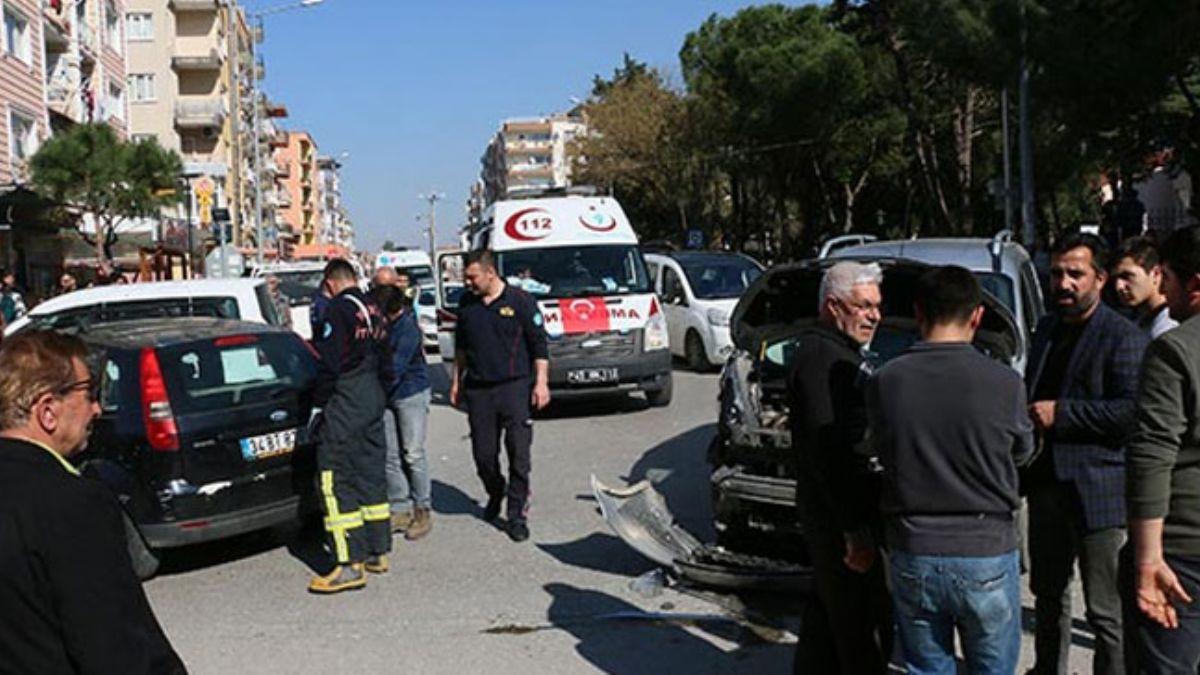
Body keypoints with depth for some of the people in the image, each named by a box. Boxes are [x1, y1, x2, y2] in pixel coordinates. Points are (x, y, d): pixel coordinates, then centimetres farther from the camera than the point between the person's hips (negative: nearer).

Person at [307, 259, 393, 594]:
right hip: (373, 403, 9)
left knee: (337, 482, -6)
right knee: (371, 475, 15)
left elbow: (329, 364, -17)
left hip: (343, 407, -9)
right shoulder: (373, 310, 12)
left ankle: (351, 565, -8)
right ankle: (378, 552, 23)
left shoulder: (337, 310, -13)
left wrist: (318, 405, -10)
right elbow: (385, 363, 17)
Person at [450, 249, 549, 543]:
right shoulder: (467, 305, 10)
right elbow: (461, 347, 21)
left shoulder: (520, 301, -4)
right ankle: (495, 494, 36)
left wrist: (541, 382, -8)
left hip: (513, 386, -4)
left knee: (519, 453, -4)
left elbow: (539, 345, -2)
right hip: (477, 389, 4)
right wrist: (457, 380, 19)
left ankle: (517, 514, 5)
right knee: (483, 453, 8)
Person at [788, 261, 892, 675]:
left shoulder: (842, 353, 16)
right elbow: (829, 451, -24)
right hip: (840, 516, -11)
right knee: (864, 628, -3)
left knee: (828, 611, 21)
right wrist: (854, 529, -25)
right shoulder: (820, 358, -18)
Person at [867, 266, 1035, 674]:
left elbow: (886, 454, 3)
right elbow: (1022, 452, 5)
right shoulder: (1004, 383, -13)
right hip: (987, 555, -1)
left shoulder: (884, 383, -9)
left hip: (912, 557, 2)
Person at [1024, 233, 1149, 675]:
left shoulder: (1124, 337, -12)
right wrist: (1029, 414, 10)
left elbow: (1133, 411, -22)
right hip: (1047, 486, 8)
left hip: (1098, 493, -8)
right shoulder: (1047, 329, 14)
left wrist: (1061, 413, -21)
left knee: (1108, 613, 0)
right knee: (1048, 596, 21)